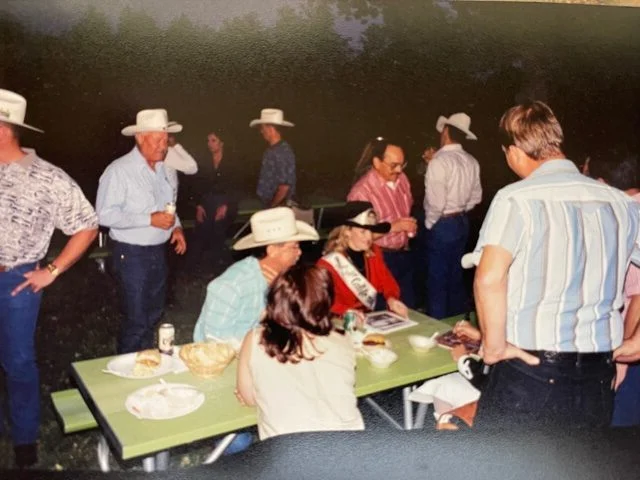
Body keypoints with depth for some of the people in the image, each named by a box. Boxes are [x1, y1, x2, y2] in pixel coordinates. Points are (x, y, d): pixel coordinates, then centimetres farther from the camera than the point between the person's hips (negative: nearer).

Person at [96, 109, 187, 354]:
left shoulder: (161, 167, 7)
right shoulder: (119, 170, -16)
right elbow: (105, 214, -22)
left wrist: (176, 225, 1)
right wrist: (150, 219, -25)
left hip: (158, 251, 8)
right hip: (131, 254, -7)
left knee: (154, 313, 19)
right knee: (136, 319, -1)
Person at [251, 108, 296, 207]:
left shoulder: (283, 152, -19)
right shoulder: (271, 150, 10)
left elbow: (285, 186, -23)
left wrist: (272, 206, -15)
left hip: (279, 207, -9)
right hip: (268, 204, 9)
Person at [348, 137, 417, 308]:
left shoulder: (401, 179, 3)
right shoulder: (361, 192, -20)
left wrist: (411, 225, 3)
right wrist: (393, 226, -22)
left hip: (404, 255, 7)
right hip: (381, 258, -7)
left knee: (409, 307, 16)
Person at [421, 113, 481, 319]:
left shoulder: (439, 162, -20)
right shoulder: (471, 162, 1)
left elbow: (436, 202, -24)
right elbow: (475, 196, 12)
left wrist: (429, 223, -7)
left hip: (441, 225, -7)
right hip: (462, 222, 7)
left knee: (436, 282, 4)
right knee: (455, 277, 19)